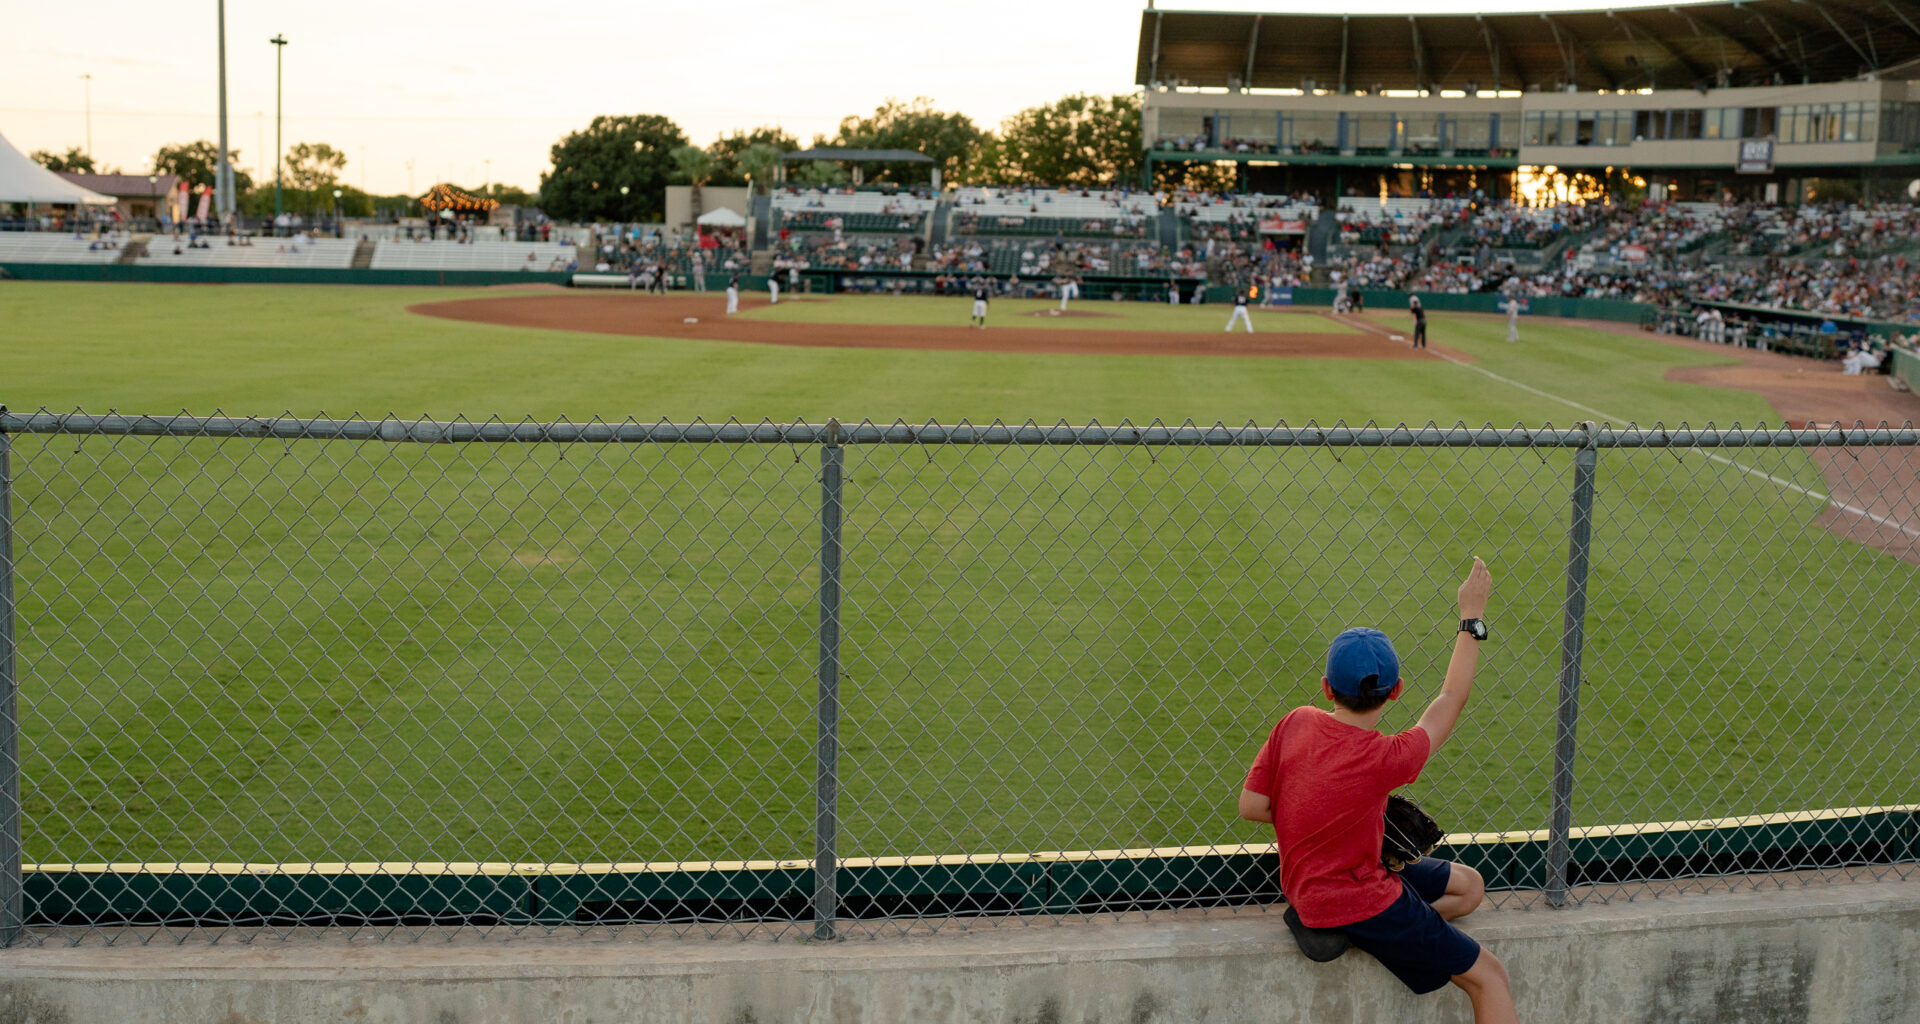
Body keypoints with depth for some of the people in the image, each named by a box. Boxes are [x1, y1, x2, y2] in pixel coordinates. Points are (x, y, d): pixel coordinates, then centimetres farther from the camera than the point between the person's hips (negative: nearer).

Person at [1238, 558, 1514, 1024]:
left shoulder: (1296, 722, -12)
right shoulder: (1384, 759, -26)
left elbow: (1251, 805, -7)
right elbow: (1451, 698, -12)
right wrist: (1472, 616, -4)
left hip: (1309, 881, 7)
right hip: (1357, 900, -7)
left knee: (1469, 886, 19)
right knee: (1488, 977, 2)